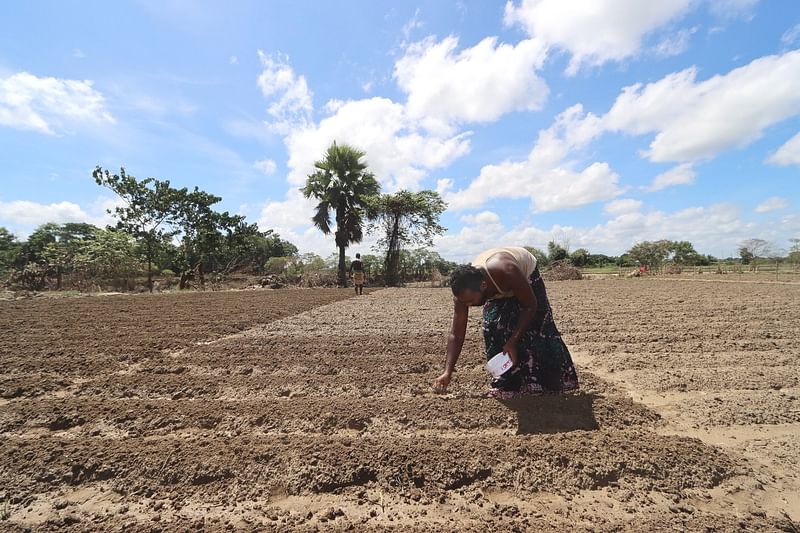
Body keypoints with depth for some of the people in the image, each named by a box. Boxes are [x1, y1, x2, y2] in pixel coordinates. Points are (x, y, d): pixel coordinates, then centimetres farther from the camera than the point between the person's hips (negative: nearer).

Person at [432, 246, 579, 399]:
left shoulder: (506, 272, -47)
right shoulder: (463, 291, -33)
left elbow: (530, 306, -30)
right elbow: (456, 335, -26)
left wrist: (513, 341, -35)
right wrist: (448, 372, -34)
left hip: (527, 275, -3)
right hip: (499, 291, 3)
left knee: (537, 331, -8)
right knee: (493, 328, -12)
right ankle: (505, 383, 3)